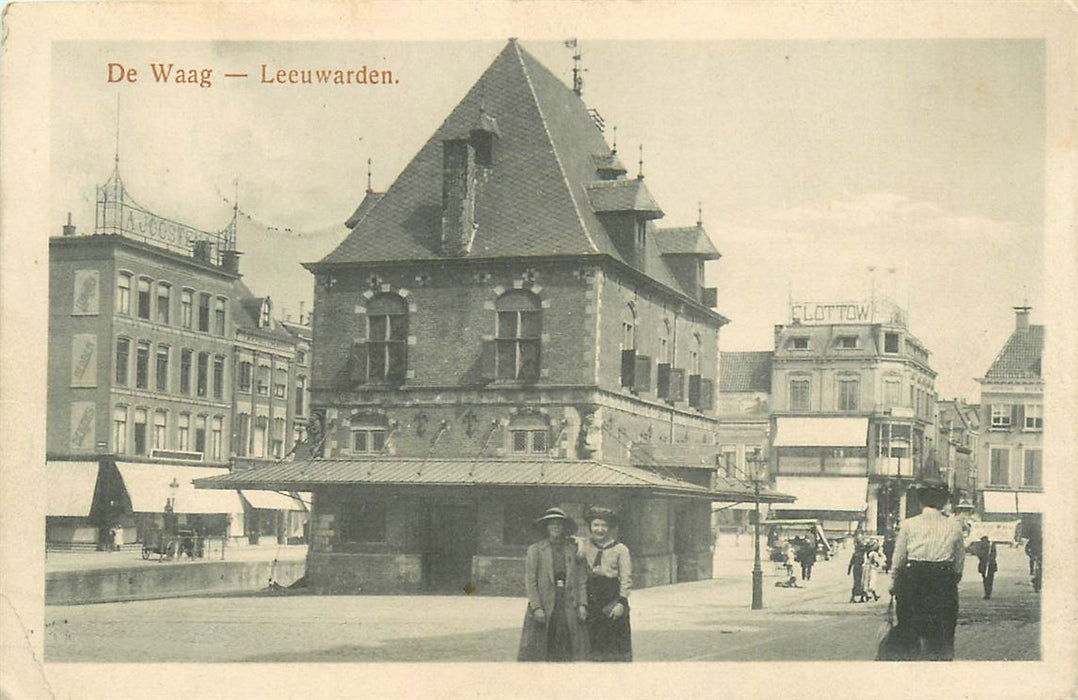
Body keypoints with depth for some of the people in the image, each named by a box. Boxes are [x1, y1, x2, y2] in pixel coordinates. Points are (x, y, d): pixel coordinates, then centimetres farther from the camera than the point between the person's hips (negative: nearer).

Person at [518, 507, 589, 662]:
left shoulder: (573, 550, 11)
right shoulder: (535, 550, 5)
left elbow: (581, 579, 10)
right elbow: (530, 581, 0)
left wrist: (582, 604, -1)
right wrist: (536, 607, -9)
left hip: (569, 607, 2)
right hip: (544, 608, -2)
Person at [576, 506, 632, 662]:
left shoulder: (620, 549, 3)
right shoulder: (584, 545, 11)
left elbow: (626, 579, -1)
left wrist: (621, 602, -9)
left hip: (613, 601, -2)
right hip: (590, 601, 2)